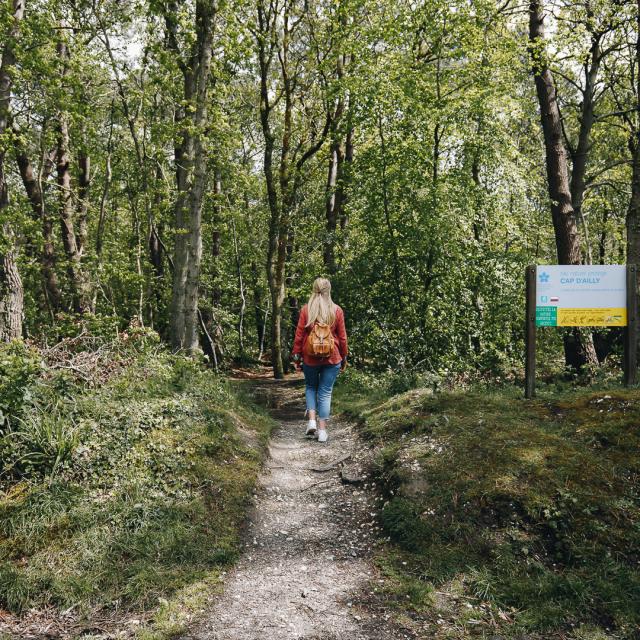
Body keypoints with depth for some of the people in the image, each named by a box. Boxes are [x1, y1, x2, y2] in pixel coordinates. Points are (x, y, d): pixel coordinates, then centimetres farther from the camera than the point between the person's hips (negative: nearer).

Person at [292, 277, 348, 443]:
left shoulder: (306, 310, -5)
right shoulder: (337, 310, -3)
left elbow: (299, 335, -3)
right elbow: (342, 337, 2)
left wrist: (296, 355, 7)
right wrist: (344, 357, 11)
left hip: (310, 357, 0)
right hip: (332, 358, 0)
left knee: (310, 387, 21)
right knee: (325, 392, 7)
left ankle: (312, 420, 4)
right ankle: (322, 430, 6)